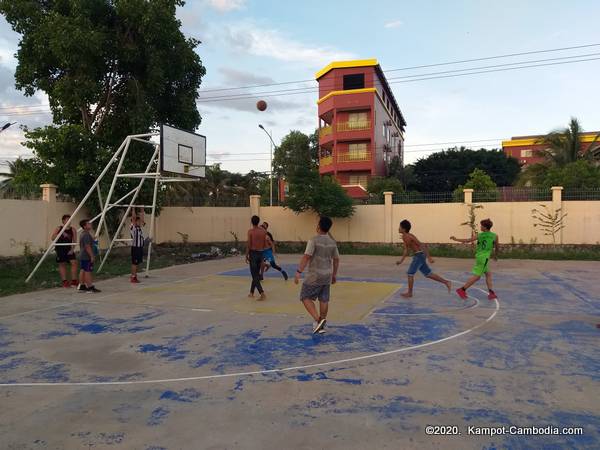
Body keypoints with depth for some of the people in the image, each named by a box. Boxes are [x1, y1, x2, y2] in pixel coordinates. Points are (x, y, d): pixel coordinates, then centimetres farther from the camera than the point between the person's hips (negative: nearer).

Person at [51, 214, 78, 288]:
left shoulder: (72, 230, 3)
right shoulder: (58, 228, 2)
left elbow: (74, 241, 1)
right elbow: (52, 238, -3)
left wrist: (72, 249, -10)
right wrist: (61, 234, -17)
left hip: (69, 249, 1)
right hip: (60, 249, -1)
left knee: (74, 262, -12)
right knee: (62, 264, 4)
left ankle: (74, 280, -5)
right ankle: (64, 281, 11)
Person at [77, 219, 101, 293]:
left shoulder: (82, 234, 16)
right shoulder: (87, 235, -18)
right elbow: (87, 247, -23)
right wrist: (92, 256, -21)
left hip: (82, 256, 11)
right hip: (87, 257, -11)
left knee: (83, 270, 12)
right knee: (88, 272, -9)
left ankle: (81, 286, 17)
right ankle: (90, 287, -8)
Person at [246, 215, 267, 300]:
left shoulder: (250, 231, -10)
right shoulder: (263, 231, 3)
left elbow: (249, 245, -11)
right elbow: (265, 245, 6)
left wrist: (246, 256, -3)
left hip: (253, 253, -5)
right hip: (260, 254, 5)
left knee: (255, 275, -2)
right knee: (256, 274, 18)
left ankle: (262, 292, -17)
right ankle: (251, 292, 28)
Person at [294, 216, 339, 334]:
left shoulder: (314, 240, -16)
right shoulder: (332, 242, 4)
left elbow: (306, 257, -23)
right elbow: (336, 260, 11)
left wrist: (298, 272, -21)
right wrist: (334, 275, 22)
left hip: (315, 276, -6)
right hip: (327, 275, 6)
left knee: (306, 298, 5)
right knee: (324, 300, 11)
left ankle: (318, 320, -9)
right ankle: (321, 325, 19)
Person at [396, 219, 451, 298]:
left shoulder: (409, 237, -18)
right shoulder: (404, 237, 10)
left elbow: (422, 245, -21)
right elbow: (406, 250, 20)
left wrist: (429, 257, -23)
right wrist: (401, 261, 16)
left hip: (419, 255, -9)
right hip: (417, 256, 9)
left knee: (410, 273, -4)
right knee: (428, 274, 13)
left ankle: (409, 293, 6)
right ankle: (446, 282, 19)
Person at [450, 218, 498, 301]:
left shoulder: (479, 235, 2)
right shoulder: (495, 236, 1)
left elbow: (467, 240, 0)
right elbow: (496, 247, 13)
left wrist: (456, 239, 10)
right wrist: (495, 255, 32)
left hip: (479, 256, 4)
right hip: (484, 257, -4)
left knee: (488, 274, 15)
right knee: (477, 276, -3)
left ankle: (491, 293, 12)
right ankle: (462, 290, -5)